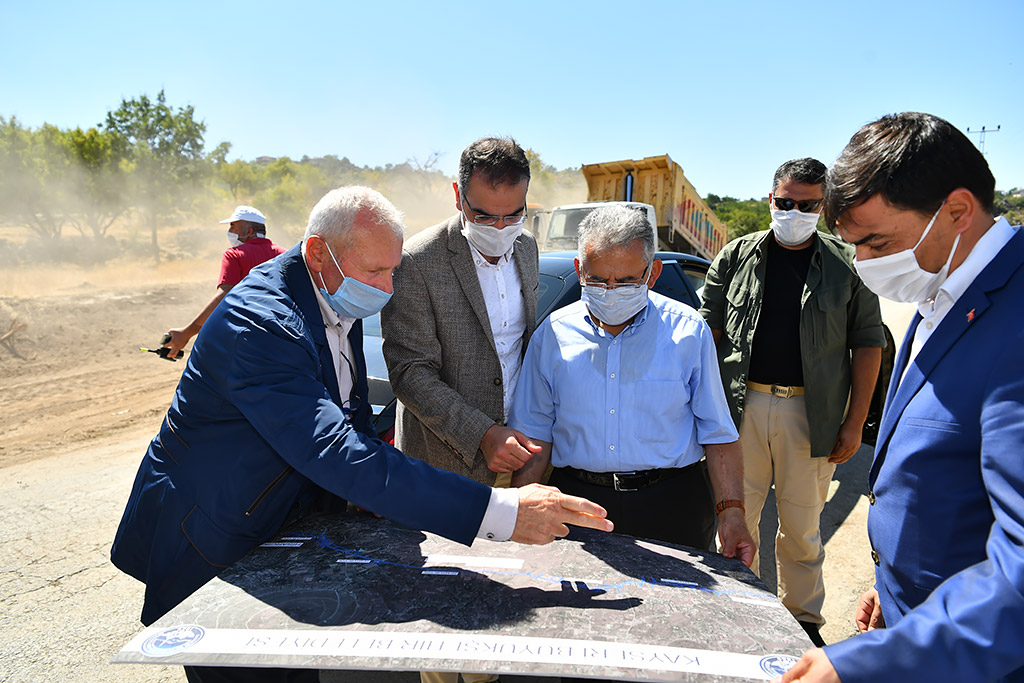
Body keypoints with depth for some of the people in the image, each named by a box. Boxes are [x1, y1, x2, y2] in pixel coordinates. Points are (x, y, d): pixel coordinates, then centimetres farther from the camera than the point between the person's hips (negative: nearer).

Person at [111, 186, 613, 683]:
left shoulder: (340, 298, -5)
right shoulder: (257, 326, -33)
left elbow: (352, 416, 10)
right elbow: (336, 456, -43)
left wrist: (377, 486, -6)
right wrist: (500, 512, -46)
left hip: (285, 522, 7)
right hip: (211, 545, -7)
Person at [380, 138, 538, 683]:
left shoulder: (525, 249, 4)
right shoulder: (418, 261, -17)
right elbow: (410, 371, -18)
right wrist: (482, 435, -26)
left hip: (514, 448, 6)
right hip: (449, 460, -5)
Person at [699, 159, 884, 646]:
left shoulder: (847, 266, 3)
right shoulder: (736, 256, 5)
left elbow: (867, 343, 5)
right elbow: (709, 328, 7)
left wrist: (855, 422, -1)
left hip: (811, 413, 0)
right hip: (742, 406, 1)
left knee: (802, 527, 12)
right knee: (737, 517, 9)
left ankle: (803, 619, 32)